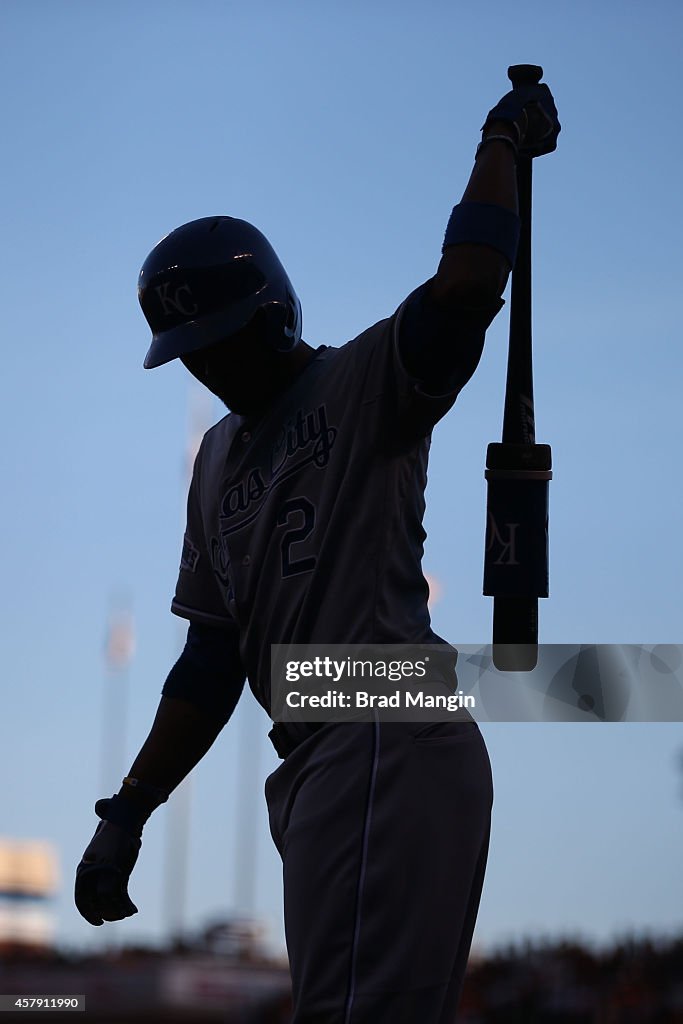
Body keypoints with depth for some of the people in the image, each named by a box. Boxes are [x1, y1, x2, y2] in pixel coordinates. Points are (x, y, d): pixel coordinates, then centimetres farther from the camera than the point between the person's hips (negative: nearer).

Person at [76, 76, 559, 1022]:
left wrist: (502, 145, -8)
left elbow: (465, 290, -20)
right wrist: (128, 812, 19)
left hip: (393, 743, -8)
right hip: (313, 767, 8)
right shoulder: (219, 458, 24)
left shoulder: (365, 384, 1)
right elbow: (213, 658, 24)